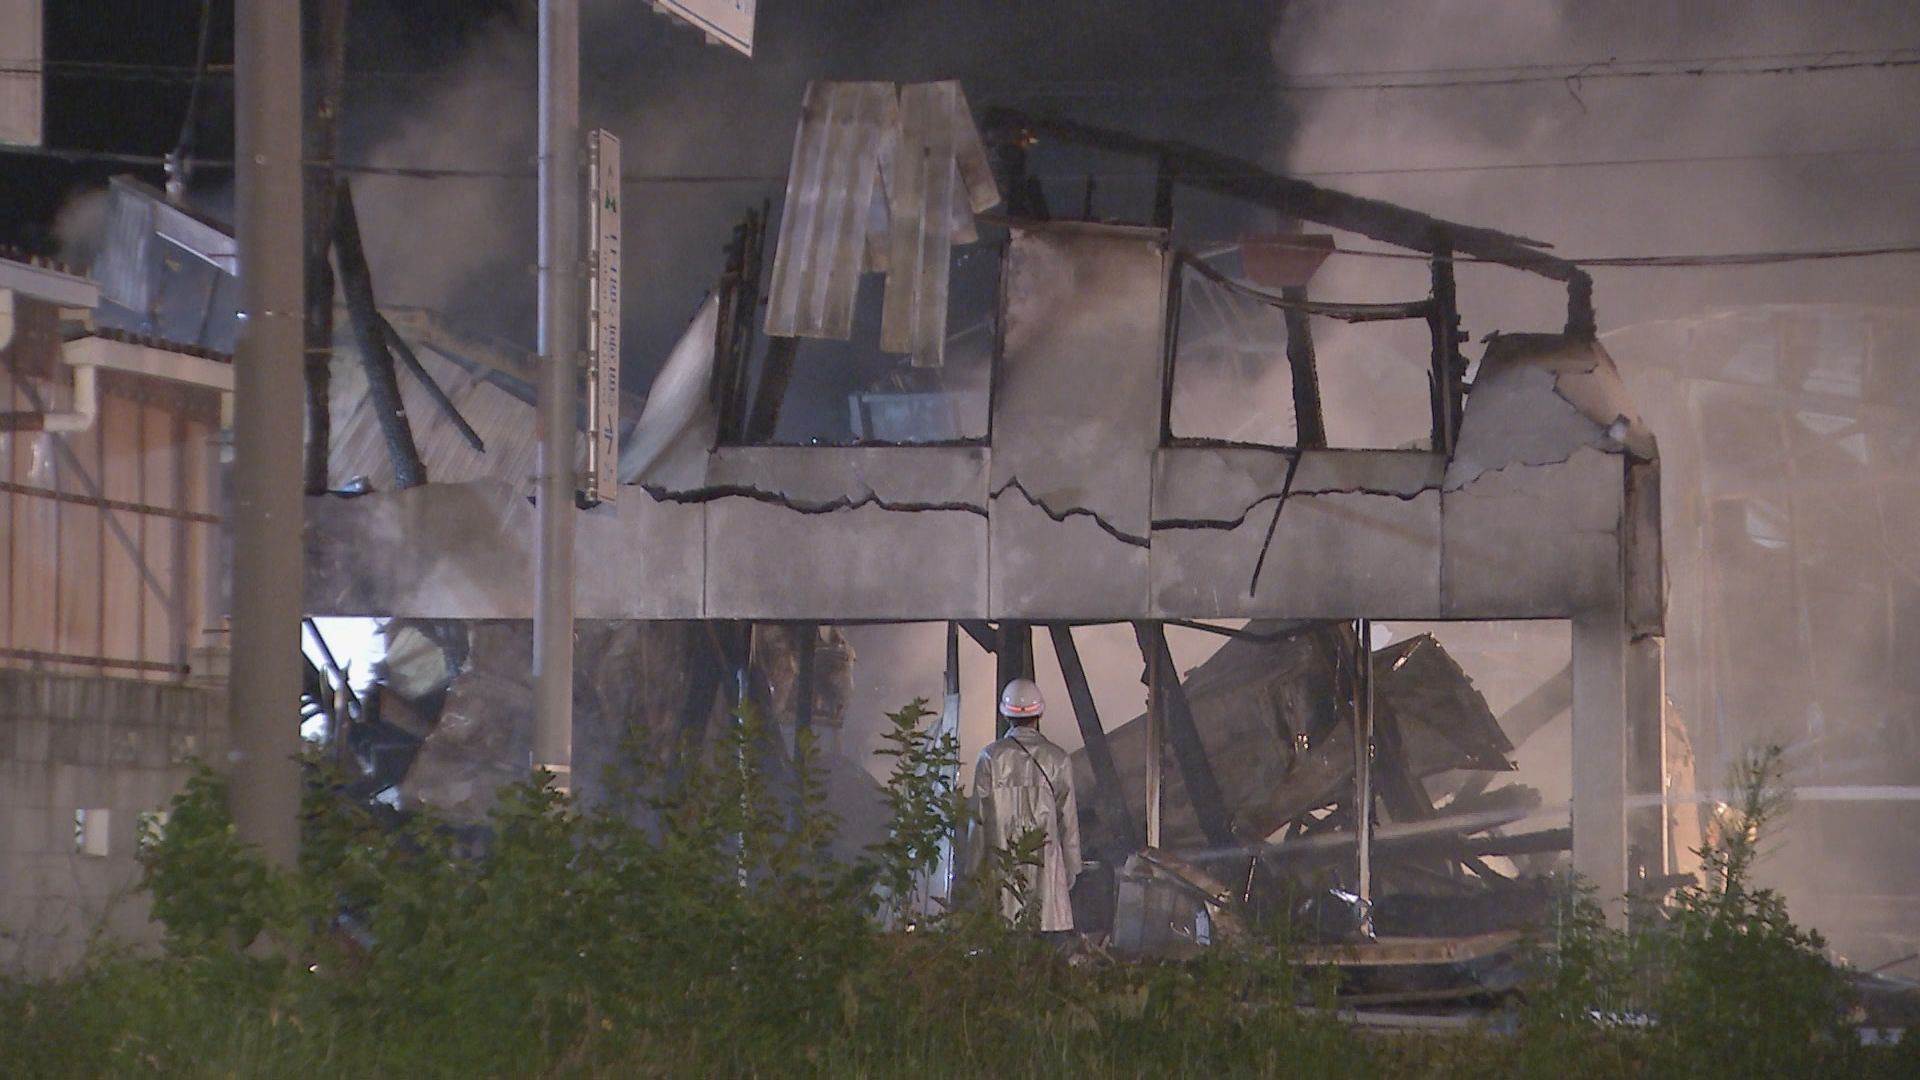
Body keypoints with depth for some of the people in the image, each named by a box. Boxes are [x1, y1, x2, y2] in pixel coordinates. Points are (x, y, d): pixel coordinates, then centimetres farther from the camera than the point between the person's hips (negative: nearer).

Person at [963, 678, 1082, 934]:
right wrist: (1071, 870, 13)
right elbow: (1068, 821, 5)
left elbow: (979, 819, 1)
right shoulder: (1057, 759, 1)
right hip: (1047, 865, 0)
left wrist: (974, 869, 9)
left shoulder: (991, 758, -2)